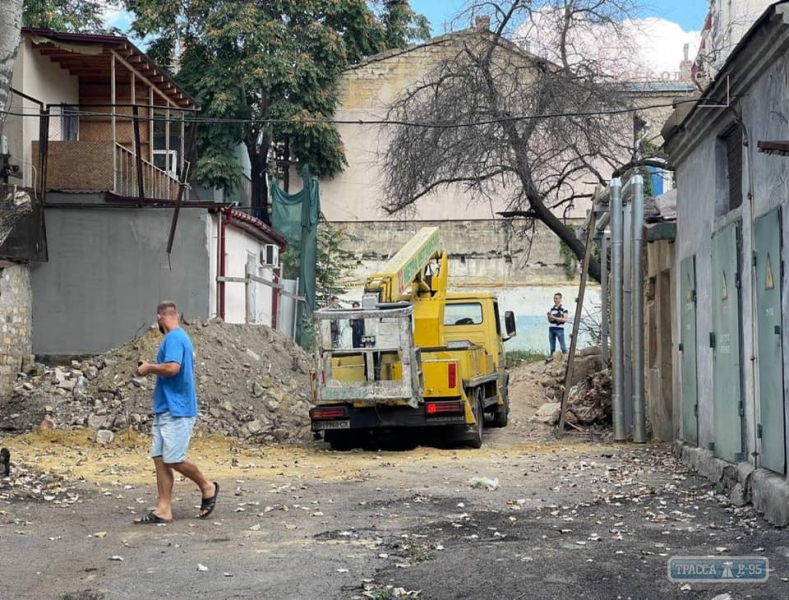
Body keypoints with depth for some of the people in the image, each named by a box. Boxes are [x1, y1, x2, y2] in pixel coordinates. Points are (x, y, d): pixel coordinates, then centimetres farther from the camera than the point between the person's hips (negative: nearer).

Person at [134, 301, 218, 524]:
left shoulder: (174, 338, -14)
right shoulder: (178, 337, 17)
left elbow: (172, 368, -27)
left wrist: (149, 368, -13)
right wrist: (152, 368, 18)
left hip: (176, 411, -10)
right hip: (164, 409, 10)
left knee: (174, 459, -6)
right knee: (160, 459, 4)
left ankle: (207, 487, 15)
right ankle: (164, 509, 4)